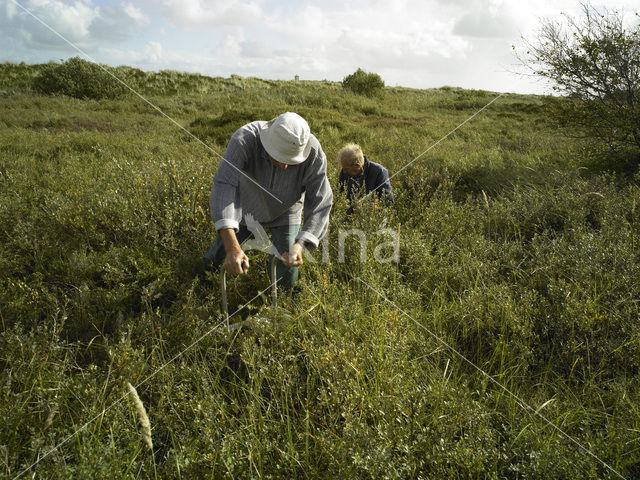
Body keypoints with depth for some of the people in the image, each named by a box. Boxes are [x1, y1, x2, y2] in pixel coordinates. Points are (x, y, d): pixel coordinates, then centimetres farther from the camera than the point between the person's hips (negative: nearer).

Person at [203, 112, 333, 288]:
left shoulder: (314, 153, -34)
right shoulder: (244, 140, -38)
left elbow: (320, 204, -30)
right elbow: (223, 186, -47)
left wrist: (300, 245, -48)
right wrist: (231, 248, -59)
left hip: (285, 212, 0)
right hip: (247, 206, 0)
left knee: (285, 281, 5)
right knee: (211, 264, 13)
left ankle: (277, 251, 37)